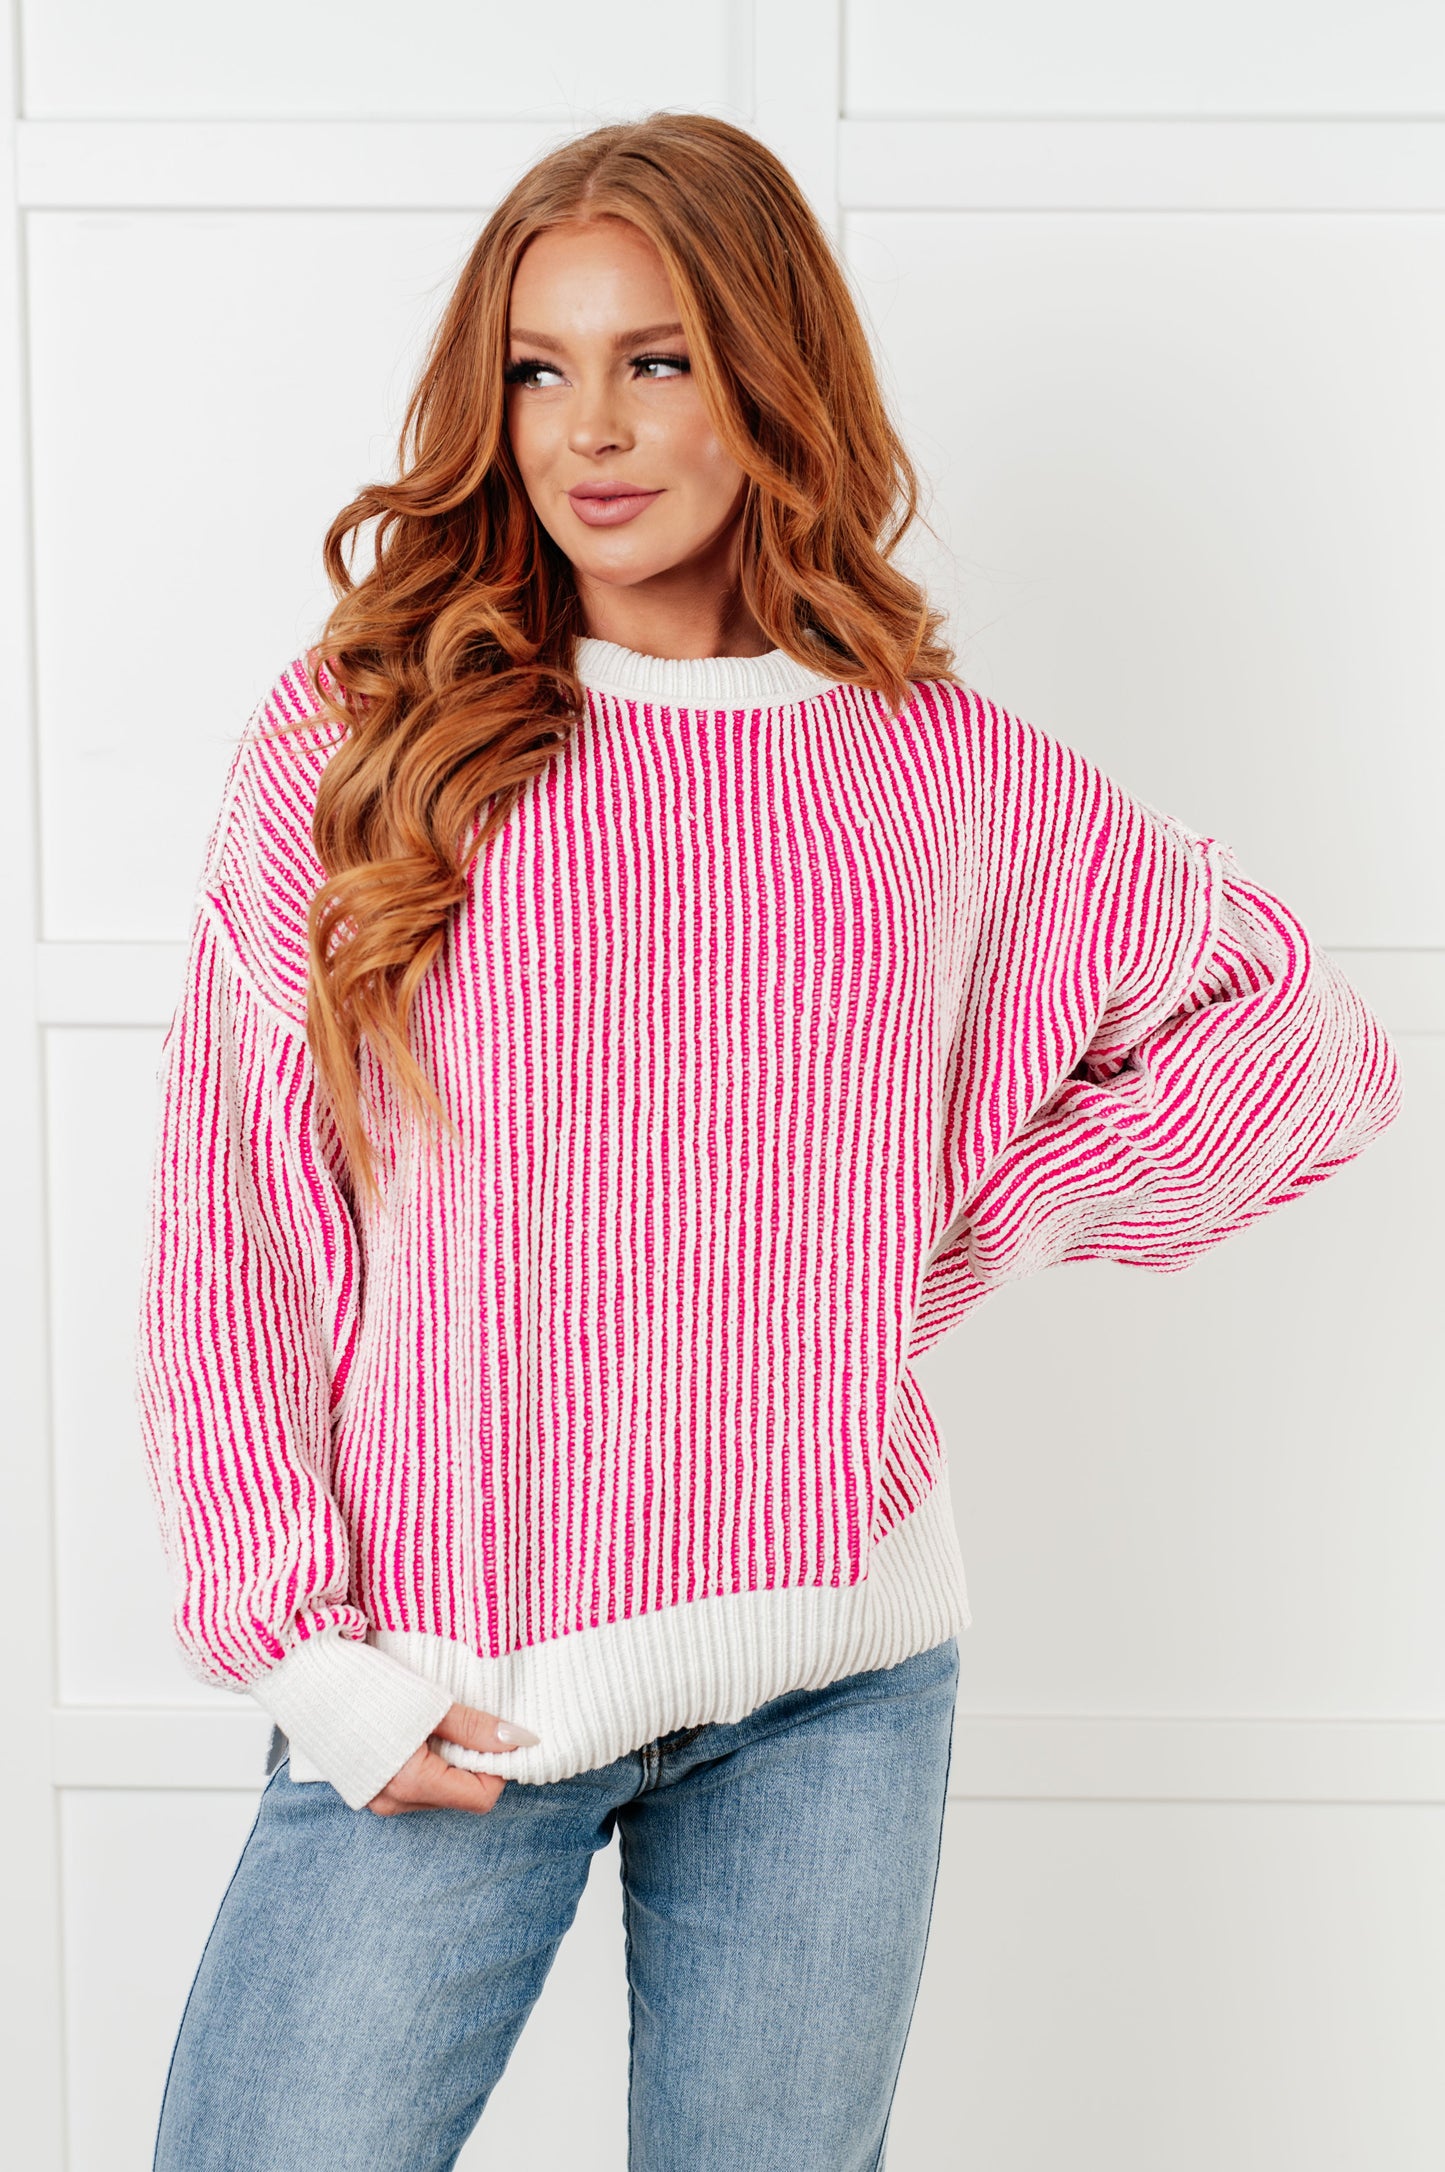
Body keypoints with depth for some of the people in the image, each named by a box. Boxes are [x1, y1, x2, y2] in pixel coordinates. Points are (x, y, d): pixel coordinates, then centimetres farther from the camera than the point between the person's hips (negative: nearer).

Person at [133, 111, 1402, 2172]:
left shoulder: (948, 775, 3)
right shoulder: (352, 744, 0)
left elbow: (1309, 1043, 13)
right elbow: (223, 1241, 0)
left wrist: (968, 1242, 4)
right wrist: (302, 1647, -7)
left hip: (835, 1687, 1)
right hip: (444, 1702, -1)